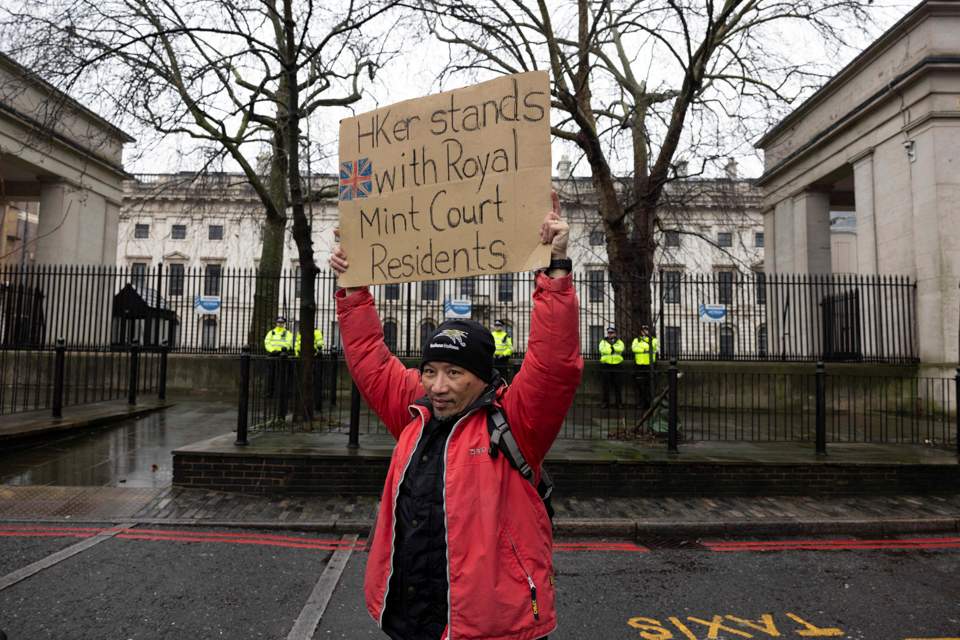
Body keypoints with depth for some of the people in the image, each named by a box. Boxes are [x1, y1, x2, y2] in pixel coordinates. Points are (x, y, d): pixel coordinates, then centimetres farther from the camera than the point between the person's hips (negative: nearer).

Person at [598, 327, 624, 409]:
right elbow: (602, 350, -10)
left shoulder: (619, 342, 12)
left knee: (617, 384, 2)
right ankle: (605, 402, 10)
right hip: (605, 366, 0)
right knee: (605, 384, 2)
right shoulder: (603, 342, 11)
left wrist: (611, 347, -12)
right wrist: (613, 349, -8)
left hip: (616, 365, 0)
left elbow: (621, 348, -11)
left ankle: (619, 402, 9)